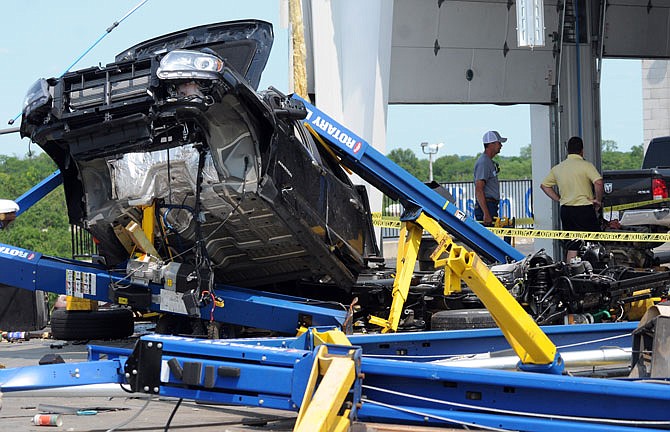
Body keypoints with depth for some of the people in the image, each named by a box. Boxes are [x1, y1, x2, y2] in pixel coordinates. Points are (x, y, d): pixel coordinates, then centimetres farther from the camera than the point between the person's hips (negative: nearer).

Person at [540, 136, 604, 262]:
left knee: (572, 246, 9)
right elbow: (598, 183, -22)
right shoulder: (586, 165, -9)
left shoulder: (558, 168, 10)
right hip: (584, 208, -6)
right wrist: (598, 200, -8)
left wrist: (559, 199, 14)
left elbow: (544, 185, 17)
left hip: (565, 209, 6)